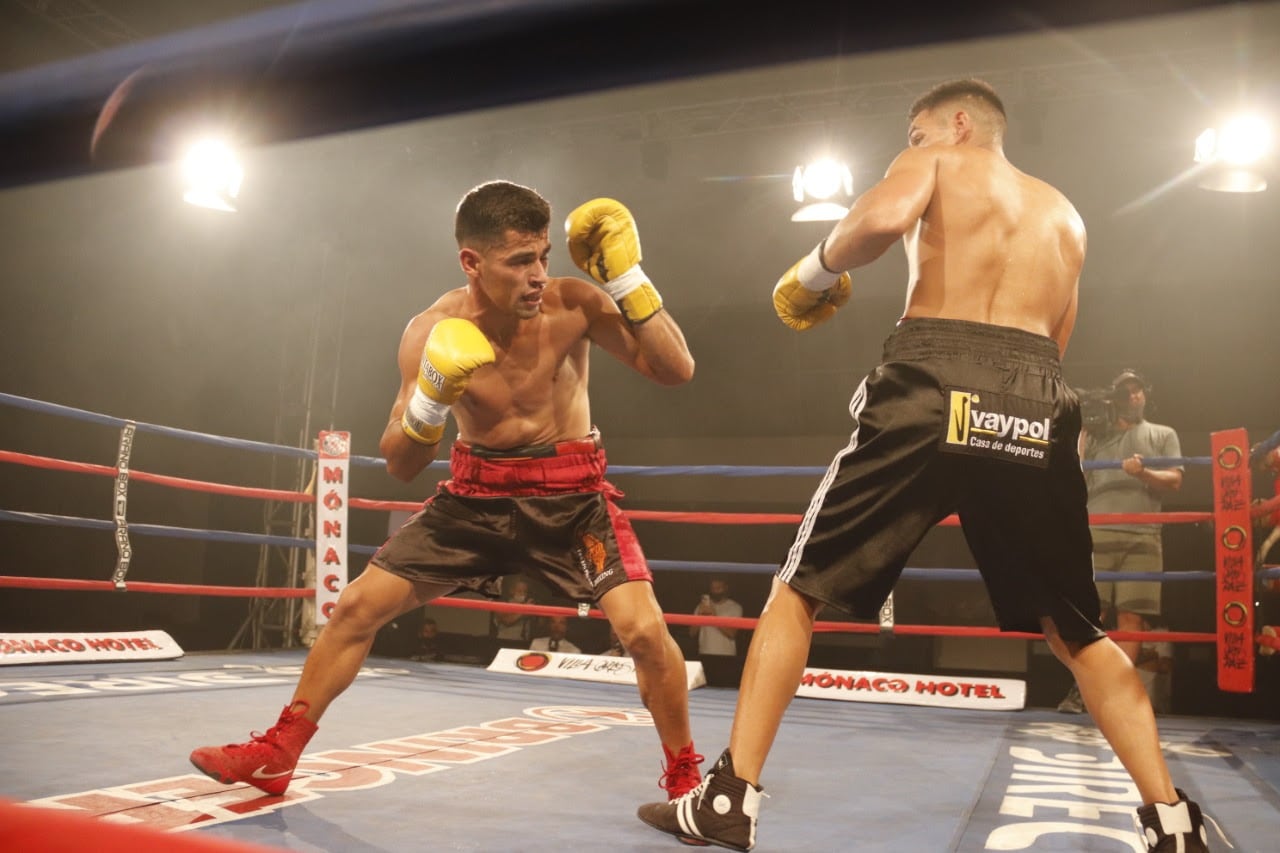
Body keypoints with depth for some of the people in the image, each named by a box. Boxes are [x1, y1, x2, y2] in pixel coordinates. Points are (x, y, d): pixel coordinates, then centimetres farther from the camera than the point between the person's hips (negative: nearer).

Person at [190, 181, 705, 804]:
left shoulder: (573, 304, -17)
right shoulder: (431, 332, -13)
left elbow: (676, 371, -18)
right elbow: (400, 466, -8)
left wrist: (628, 279, -28)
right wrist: (429, 399, -29)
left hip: (570, 492, -2)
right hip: (477, 489, 3)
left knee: (644, 629, -20)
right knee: (357, 606, 2)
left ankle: (685, 778, 6)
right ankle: (276, 754, 22)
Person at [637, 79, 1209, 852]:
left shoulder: (936, 164, 14)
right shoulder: (1065, 215, 28)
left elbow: (886, 214, -11)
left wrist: (819, 268, 5)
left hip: (933, 390, -4)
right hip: (1037, 407, 5)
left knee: (799, 590, 6)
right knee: (1077, 630, 19)